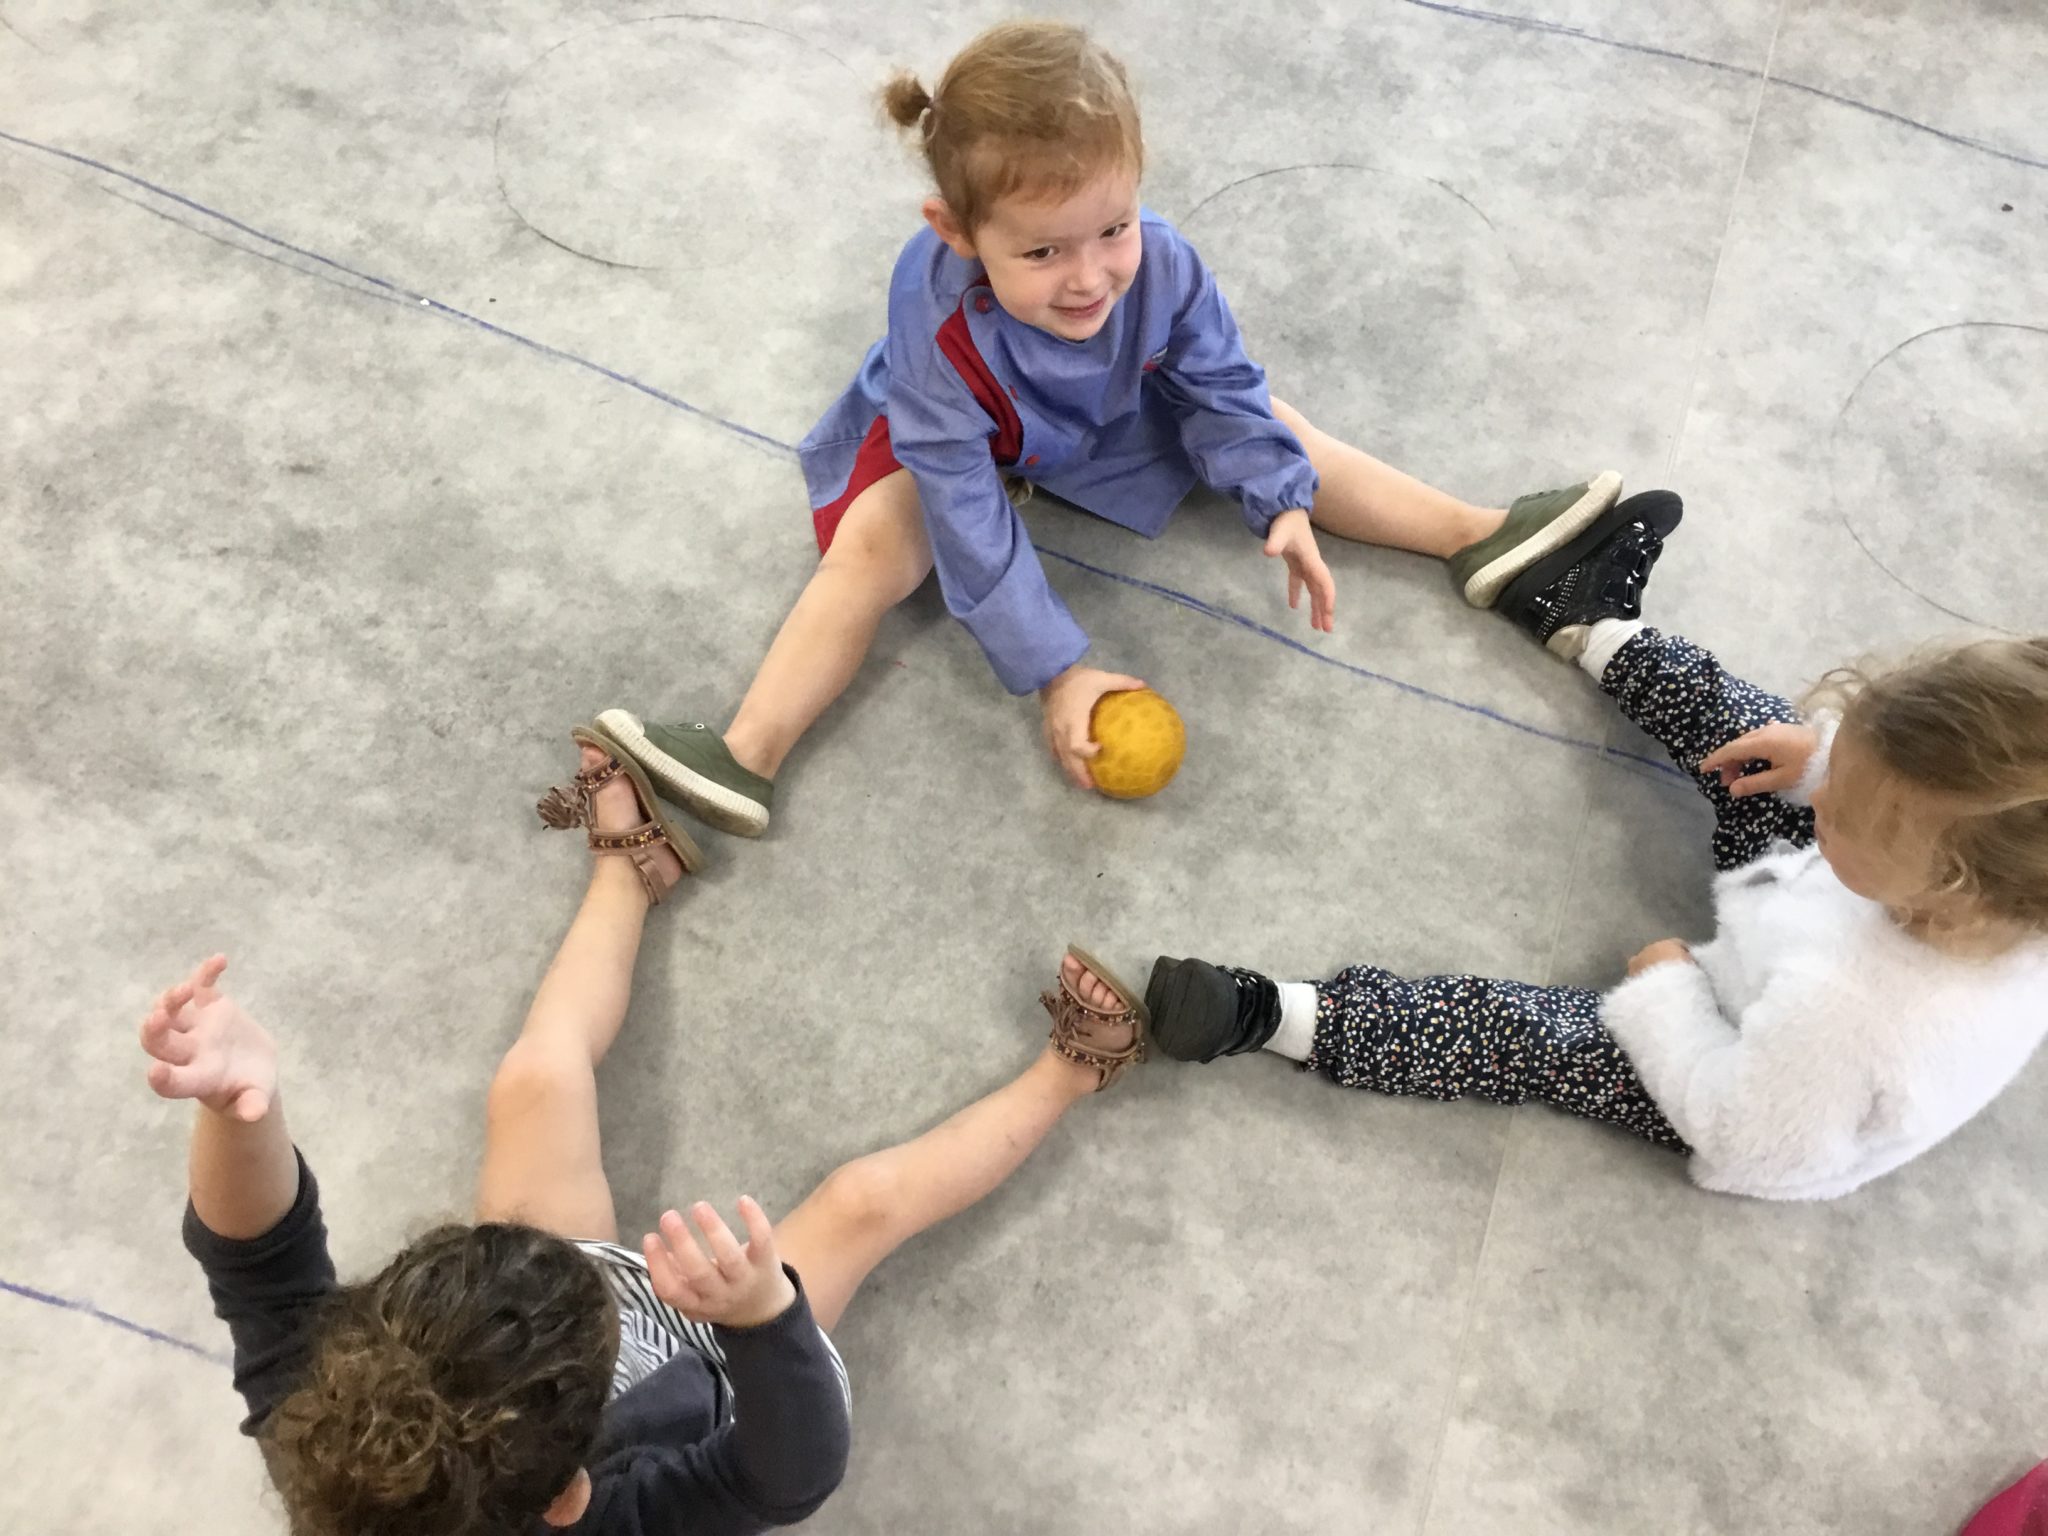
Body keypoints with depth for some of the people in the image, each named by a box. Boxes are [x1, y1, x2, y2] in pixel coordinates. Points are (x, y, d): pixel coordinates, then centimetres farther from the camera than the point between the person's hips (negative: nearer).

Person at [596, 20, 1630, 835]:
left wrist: (1281, 505, -23)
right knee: (875, 544, -25)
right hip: (951, 437, -3)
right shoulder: (938, 326, -42)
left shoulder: (1161, 264, -32)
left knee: (1267, 427, -1)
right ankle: (747, 759, -30)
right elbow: (969, 519, -36)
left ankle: (1478, 538, 8)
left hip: (1115, 421, 4)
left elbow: (1222, 385, -12)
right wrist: (1055, 671, -34)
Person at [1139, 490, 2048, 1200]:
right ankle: (1589, 627, 31)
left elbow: (1735, 1129, -30)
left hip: (1769, 1126, -6)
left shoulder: (1849, 1010, -49)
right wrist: (1828, 751, -11)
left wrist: (1665, 994, -19)